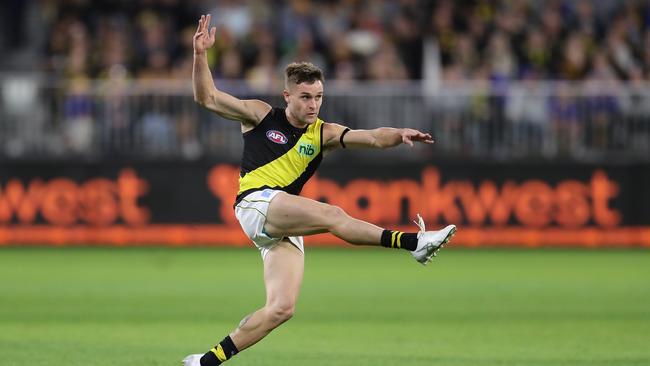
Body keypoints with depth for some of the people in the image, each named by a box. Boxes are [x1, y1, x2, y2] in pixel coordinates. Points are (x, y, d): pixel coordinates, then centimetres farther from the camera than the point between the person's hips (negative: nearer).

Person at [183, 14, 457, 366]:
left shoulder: (322, 134, 15)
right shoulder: (261, 116, 9)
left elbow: (373, 137, 2)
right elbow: (207, 97, 5)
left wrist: (399, 135, -19)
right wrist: (200, 54, -8)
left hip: (285, 227, 5)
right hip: (256, 205, -5)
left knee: (281, 308, -9)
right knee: (331, 214, -26)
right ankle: (414, 243, -32)